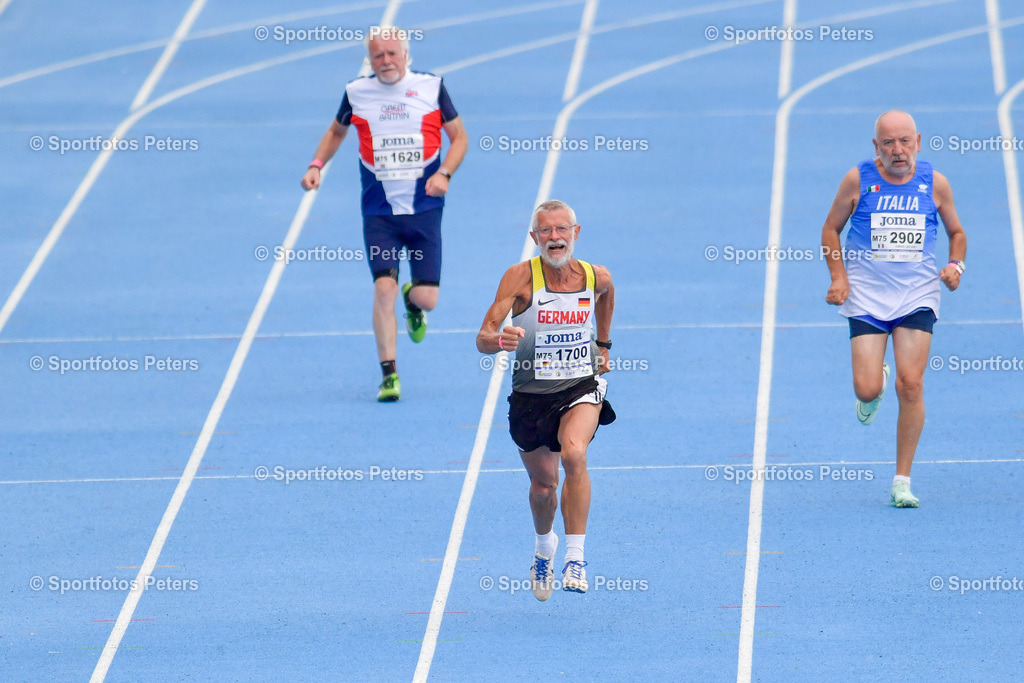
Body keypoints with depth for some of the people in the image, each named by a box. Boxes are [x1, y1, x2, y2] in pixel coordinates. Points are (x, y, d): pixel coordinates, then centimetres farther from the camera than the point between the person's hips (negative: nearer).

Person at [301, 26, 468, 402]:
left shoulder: (431, 87, -1)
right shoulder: (357, 92, 2)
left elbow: (459, 137, 6)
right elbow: (336, 131, 21)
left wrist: (443, 174, -11)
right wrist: (316, 165, 5)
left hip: (424, 210, 0)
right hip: (379, 212, 0)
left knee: (427, 297, -2)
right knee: (383, 287, -15)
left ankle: (412, 302, 37)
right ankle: (389, 375, -6)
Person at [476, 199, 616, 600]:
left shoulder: (597, 277, -6)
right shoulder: (521, 277, -15)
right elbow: (483, 340, -22)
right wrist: (500, 339, -44)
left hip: (581, 387, 0)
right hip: (531, 394, 0)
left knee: (573, 453, -30)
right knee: (543, 484, 13)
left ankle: (576, 556, -25)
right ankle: (544, 547, 48)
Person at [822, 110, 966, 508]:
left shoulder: (935, 184, -1)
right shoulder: (858, 180, -4)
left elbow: (956, 232, 14)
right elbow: (831, 229, 7)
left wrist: (955, 265, -5)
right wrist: (838, 276, -6)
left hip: (918, 296, 0)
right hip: (867, 297, 0)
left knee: (910, 385, -10)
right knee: (867, 390, -10)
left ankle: (902, 482, 0)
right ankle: (876, 384, 32)